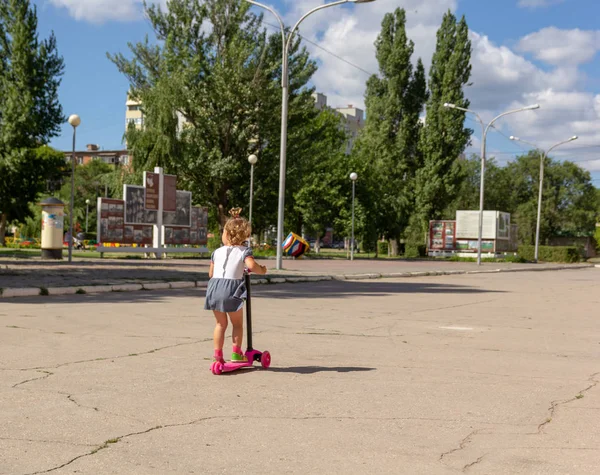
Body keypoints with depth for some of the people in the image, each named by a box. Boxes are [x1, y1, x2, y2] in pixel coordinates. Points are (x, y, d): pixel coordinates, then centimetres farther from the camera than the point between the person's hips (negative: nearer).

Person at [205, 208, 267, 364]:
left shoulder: (217, 252, 12)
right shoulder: (244, 251, -1)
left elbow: (211, 273, 17)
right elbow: (251, 265, -20)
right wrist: (261, 270, 0)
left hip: (216, 288, 4)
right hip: (232, 289, -4)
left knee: (221, 324, 15)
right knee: (237, 323, 12)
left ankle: (218, 353, 13)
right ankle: (236, 353, 11)